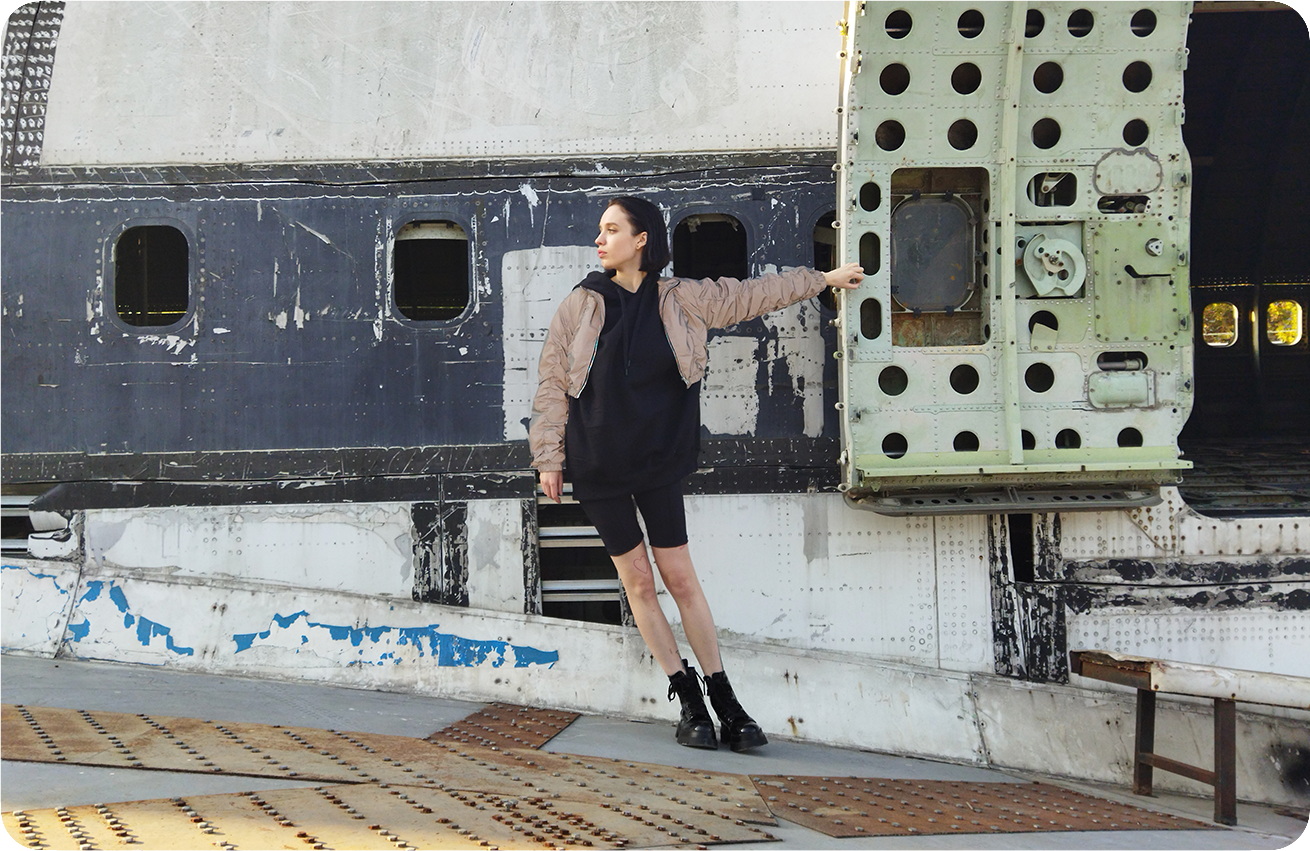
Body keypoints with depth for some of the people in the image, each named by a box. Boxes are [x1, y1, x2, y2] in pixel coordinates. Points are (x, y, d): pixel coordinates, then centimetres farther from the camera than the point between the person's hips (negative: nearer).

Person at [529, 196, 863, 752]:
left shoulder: (680, 301, 1)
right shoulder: (582, 305, -2)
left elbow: (755, 293, 13)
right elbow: (552, 385, 2)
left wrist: (823, 279, 21)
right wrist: (549, 459, -1)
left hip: (658, 463, 0)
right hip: (597, 467, 0)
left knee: (680, 577, -2)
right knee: (638, 581, 2)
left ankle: (725, 704, 3)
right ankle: (689, 701, 10)